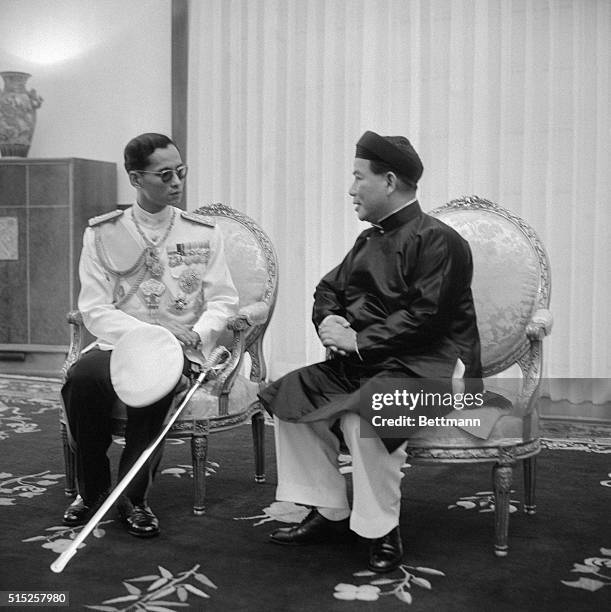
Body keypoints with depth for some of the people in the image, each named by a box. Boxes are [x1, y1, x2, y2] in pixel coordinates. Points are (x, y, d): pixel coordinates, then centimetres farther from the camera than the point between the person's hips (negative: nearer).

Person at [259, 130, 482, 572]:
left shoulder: (437, 239, -12)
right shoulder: (370, 239, 16)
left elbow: (423, 316, -22)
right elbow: (329, 289, 22)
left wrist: (358, 342, -21)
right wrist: (329, 321, -1)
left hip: (430, 367, -9)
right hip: (366, 360, 9)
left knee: (360, 415, -33)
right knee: (292, 394, -5)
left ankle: (383, 534, -14)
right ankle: (330, 514, 4)